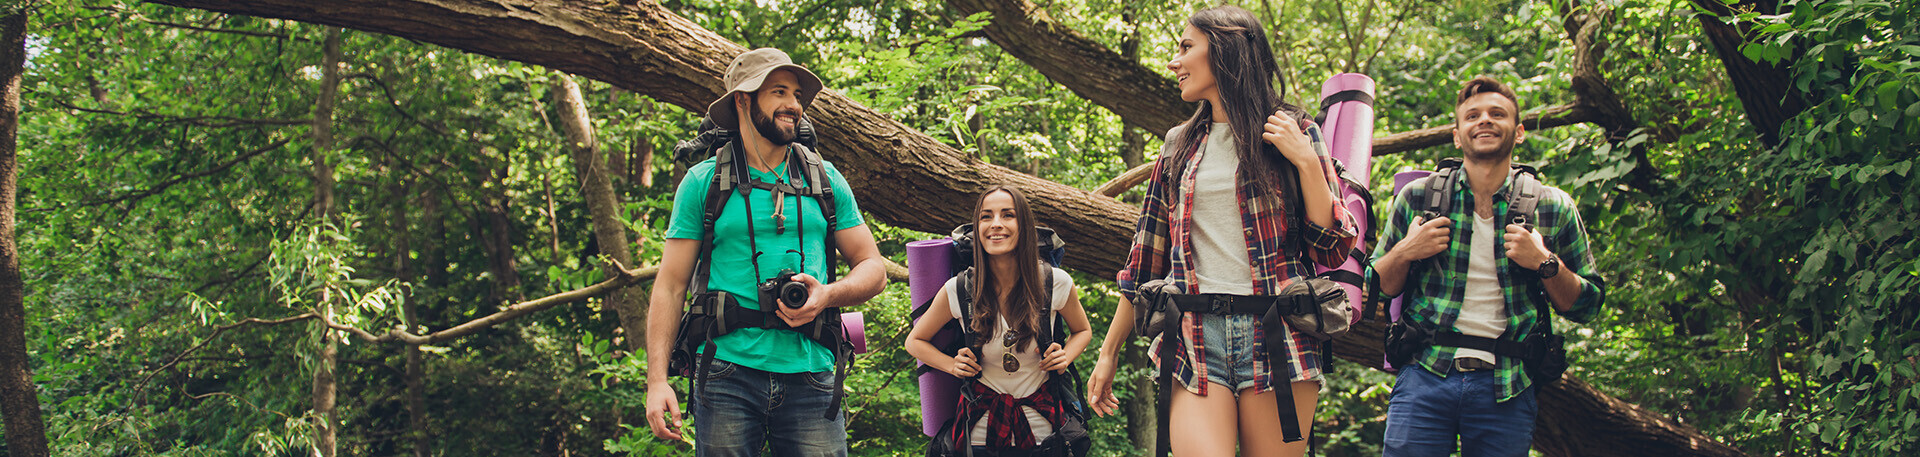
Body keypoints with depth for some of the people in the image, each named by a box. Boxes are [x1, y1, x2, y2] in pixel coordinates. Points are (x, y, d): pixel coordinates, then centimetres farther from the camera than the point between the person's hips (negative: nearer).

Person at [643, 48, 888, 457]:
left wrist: (827, 295, -8)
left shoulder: (825, 180, 13)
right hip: (729, 374, -2)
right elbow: (671, 286, 4)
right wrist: (657, 380, -6)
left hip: (809, 375, 2)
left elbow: (873, 269, 14)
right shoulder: (703, 182, 6)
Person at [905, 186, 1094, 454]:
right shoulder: (957, 291, -11)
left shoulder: (1056, 284, -10)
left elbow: (1082, 331, 12)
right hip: (982, 430, 0)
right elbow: (915, 341, 7)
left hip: (1042, 430, 1)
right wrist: (952, 365, -10)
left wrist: (1065, 357, -8)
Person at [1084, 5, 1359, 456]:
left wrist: (1306, 160, -8)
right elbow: (1145, 260, 19)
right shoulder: (1180, 145, 17)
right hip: (1195, 335, 2)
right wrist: (1108, 352, 17)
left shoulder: (1291, 132, 7)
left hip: (1275, 336, -2)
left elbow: (1331, 249, 2)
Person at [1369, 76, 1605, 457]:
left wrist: (1545, 264, -8)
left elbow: (1586, 306, 8)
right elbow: (1377, 288, 13)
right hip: (1425, 378, 0)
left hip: (1507, 389, 0)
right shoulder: (1417, 198, 6)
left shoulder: (1553, 209, 5)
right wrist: (1405, 252, -6)